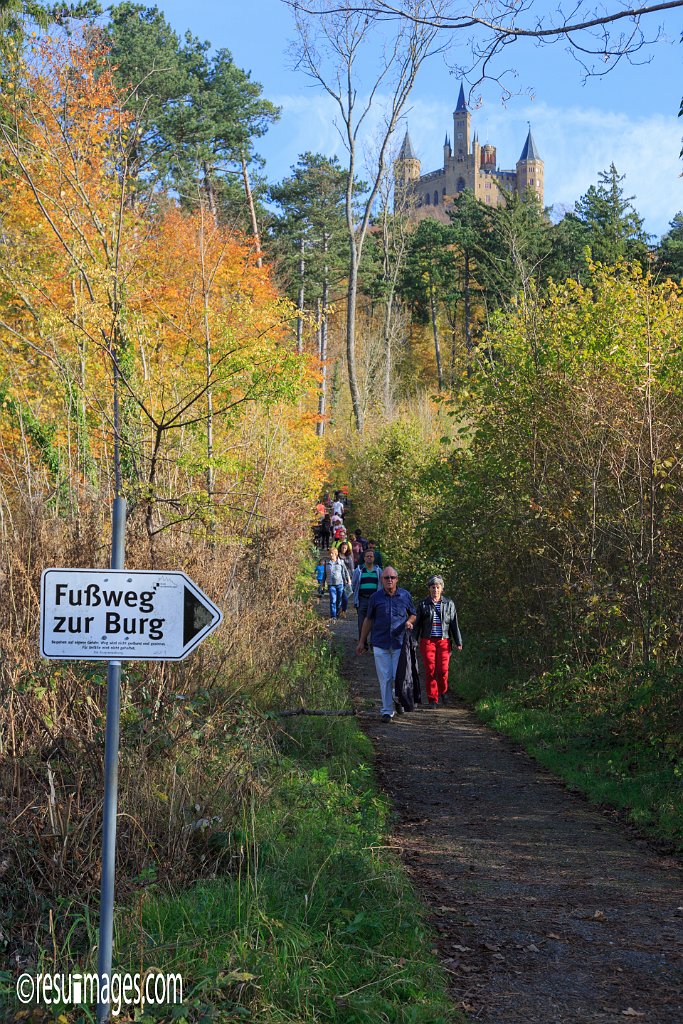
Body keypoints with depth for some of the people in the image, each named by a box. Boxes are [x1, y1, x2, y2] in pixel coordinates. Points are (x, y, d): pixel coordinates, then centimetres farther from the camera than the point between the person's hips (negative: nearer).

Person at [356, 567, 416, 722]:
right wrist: (362, 642, 12)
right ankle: (387, 711, 8)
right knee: (385, 679, 1)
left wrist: (409, 621, -7)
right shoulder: (376, 597, 2)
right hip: (380, 644, 0)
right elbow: (368, 620, 10)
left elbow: (413, 614, 17)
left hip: (400, 643, 0)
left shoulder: (405, 596, 4)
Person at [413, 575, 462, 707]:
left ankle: (443, 692, 20)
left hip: (444, 641, 0)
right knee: (430, 670, -5)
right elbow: (417, 624, 10)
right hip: (428, 641, 0)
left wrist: (458, 642, 3)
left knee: (443, 669, -8)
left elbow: (454, 624, 8)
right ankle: (432, 699, 4)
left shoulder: (449, 603, 8)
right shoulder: (423, 604, 7)